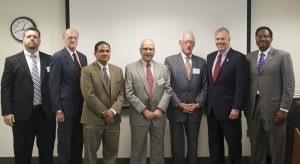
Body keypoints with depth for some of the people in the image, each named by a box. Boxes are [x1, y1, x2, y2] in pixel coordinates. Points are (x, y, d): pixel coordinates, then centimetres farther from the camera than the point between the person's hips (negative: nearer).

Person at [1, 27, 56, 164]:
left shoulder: (50, 60, 7)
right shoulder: (12, 61, 3)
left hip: (46, 113, 2)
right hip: (22, 113, -1)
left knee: (47, 151, 11)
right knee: (22, 153, 8)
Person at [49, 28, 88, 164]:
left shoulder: (83, 57, 12)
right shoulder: (58, 57, -8)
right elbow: (53, 85, -12)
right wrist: (58, 109, -15)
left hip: (81, 107, 6)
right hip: (66, 107, -6)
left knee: (78, 142, 14)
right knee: (65, 142, 3)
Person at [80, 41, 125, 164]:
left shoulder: (118, 70, 10)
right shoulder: (87, 70, -5)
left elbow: (121, 93, 3)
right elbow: (89, 95, -13)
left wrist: (113, 111, -12)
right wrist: (104, 113, -13)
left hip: (113, 118, 4)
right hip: (93, 119, -4)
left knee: (112, 152, 12)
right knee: (90, 153, 9)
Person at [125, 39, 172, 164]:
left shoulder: (163, 68, 7)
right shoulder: (130, 68, -2)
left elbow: (168, 90, 2)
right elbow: (129, 93, -7)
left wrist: (160, 109, -11)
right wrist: (144, 110, -12)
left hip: (158, 115, 2)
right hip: (139, 116, -2)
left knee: (158, 149, 12)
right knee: (138, 149, 8)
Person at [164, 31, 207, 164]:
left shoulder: (201, 62, 8)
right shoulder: (170, 61, -1)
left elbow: (205, 86, 6)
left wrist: (198, 103, -6)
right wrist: (179, 104, -11)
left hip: (195, 111, 2)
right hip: (176, 110, -2)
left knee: (193, 144, 10)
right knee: (177, 145, 7)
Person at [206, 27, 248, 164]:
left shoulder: (238, 57, -8)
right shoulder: (210, 57, 11)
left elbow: (241, 86, -13)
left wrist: (236, 108, -17)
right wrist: (206, 103, 10)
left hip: (229, 109, -6)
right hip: (212, 109, 6)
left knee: (233, 144, 8)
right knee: (214, 144, 14)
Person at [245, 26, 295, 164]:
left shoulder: (283, 56, -1)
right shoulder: (249, 57, 10)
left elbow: (289, 84, -6)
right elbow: (246, 83, 11)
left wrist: (284, 109, -12)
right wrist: (245, 106, 7)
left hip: (273, 108, -3)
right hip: (253, 108, 3)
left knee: (276, 147, 8)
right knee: (256, 146, 12)